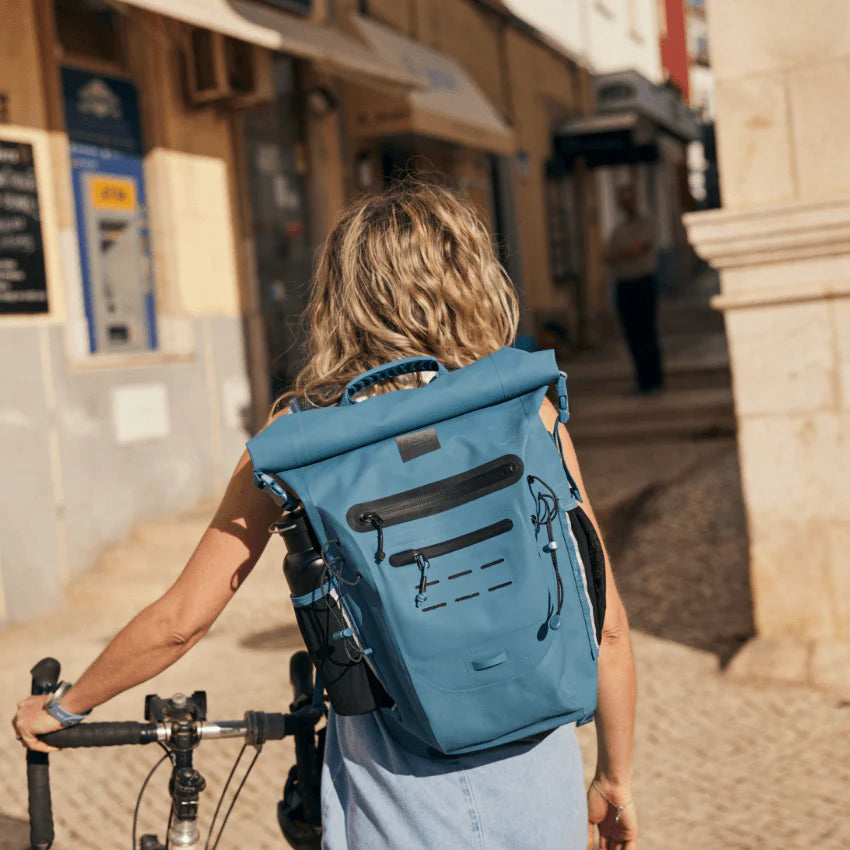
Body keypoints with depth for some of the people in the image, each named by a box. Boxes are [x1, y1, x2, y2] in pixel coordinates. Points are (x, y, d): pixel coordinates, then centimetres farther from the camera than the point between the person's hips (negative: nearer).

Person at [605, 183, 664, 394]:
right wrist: (627, 253, -8)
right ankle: (643, 380, 7)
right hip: (623, 286, 6)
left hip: (644, 283, -6)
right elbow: (608, 258, 9)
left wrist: (617, 254, -5)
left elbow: (635, 248, -15)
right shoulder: (619, 229, 18)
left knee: (647, 333, -7)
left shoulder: (645, 222, 0)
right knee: (632, 336, 3)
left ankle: (653, 380, -4)